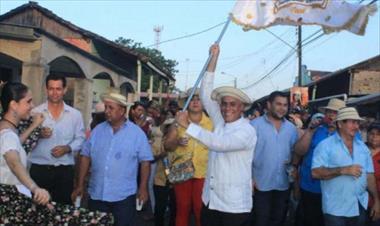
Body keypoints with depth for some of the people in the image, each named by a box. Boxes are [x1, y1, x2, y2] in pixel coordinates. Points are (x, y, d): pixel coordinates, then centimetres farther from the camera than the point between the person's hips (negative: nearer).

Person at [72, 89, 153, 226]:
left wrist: (143, 188, -7)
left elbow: (145, 161, -3)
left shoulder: (137, 133, -3)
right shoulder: (97, 130, 6)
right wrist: (80, 185, 5)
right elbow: (86, 156, 8)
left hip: (124, 196, -3)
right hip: (96, 194, 3)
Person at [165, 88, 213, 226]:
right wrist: (177, 141, -17)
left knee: (200, 210, 0)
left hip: (203, 172, 0)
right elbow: (167, 145, 1)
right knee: (182, 209, 7)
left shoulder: (210, 123, 2)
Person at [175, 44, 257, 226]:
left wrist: (187, 125, -28)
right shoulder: (220, 122, 6)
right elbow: (206, 94, 3)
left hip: (234, 206, -6)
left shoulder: (247, 131, -13)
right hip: (210, 201, 6)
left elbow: (219, 144, -29)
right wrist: (214, 58, -2)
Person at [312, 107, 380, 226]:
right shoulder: (325, 145, -8)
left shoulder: (363, 147, 10)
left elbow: (369, 175, 13)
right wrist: (343, 170, -22)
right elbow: (316, 172, -18)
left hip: (360, 208, 5)